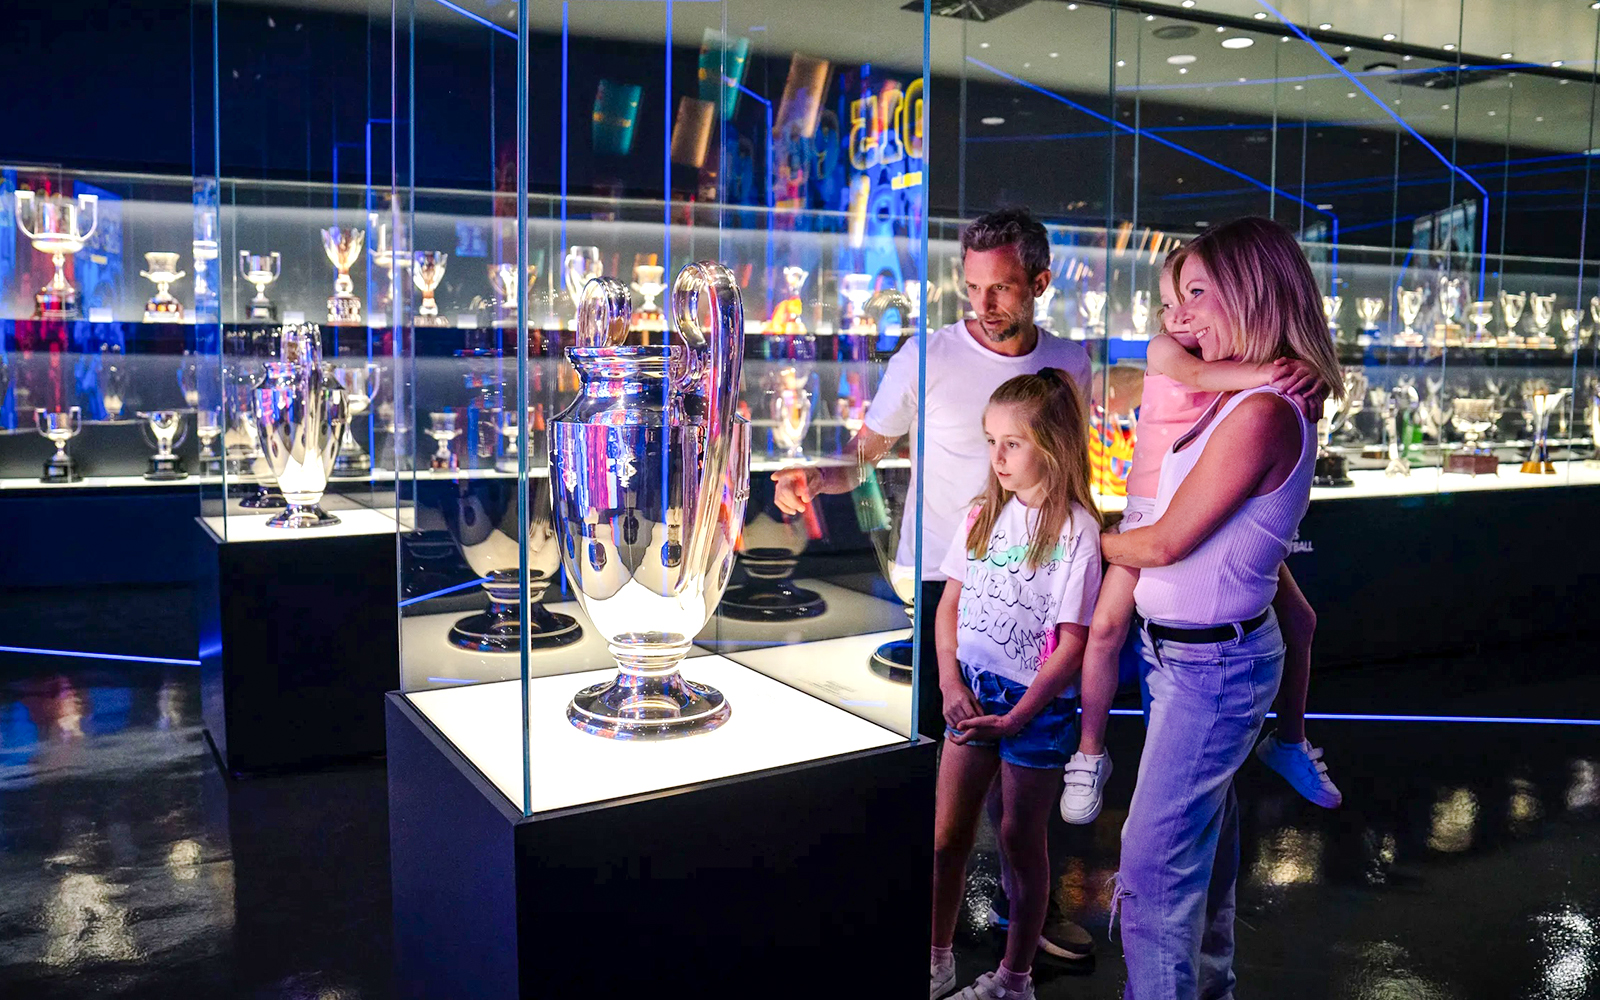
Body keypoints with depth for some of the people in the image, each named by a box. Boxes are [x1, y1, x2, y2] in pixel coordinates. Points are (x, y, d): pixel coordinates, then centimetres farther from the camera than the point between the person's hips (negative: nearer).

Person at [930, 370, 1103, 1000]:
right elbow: (949, 604, 7)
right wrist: (951, 685, -4)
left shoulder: (1075, 532, -15)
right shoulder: (984, 514, 3)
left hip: (1036, 701, -5)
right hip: (972, 692, 5)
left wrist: (1017, 717, -16)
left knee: (1021, 841, 9)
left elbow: (1073, 643, -16)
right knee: (947, 835, 12)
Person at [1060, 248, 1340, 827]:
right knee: (1106, 626, -16)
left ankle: (1289, 742, 31)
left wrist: (1306, 386, -32)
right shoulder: (1163, 349, -11)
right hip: (1153, 513, -3)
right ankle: (1090, 756, 4)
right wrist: (1262, 374, -47)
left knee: (1298, 619, 7)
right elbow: (1196, 374, -31)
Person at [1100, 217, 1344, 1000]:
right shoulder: (1236, 399, 7)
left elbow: (1168, 542, -17)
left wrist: (1091, 543, -2)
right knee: (1203, 833, 22)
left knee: (1154, 862, -3)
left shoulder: (1261, 412, -22)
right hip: (1184, 650, 10)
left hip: (1211, 664, -10)